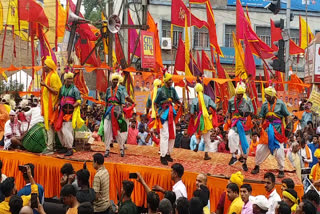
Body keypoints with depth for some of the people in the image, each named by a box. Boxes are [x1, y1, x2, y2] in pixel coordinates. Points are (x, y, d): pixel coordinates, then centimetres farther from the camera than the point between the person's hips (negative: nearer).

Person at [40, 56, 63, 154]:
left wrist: (45, 85, -24)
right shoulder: (48, 75, 16)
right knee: (48, 126, 12)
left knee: (50, 126, -9)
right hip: (47, 105, 10)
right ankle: (49, 146, 17)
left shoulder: (53, 76, -14)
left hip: (51, 105, -10)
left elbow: (56, 91, -19)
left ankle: (50, 148, -7)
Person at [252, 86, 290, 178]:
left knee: (279, 149, 0)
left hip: (277, 128, -3)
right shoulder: (265, 104, 4)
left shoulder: (280, 104, -6)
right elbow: (262, 118, 7)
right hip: (267, 128, 3)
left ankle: (281, 170, 14)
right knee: (261, 148, 4)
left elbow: (286, 117, -1)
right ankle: (257, 166, 20)